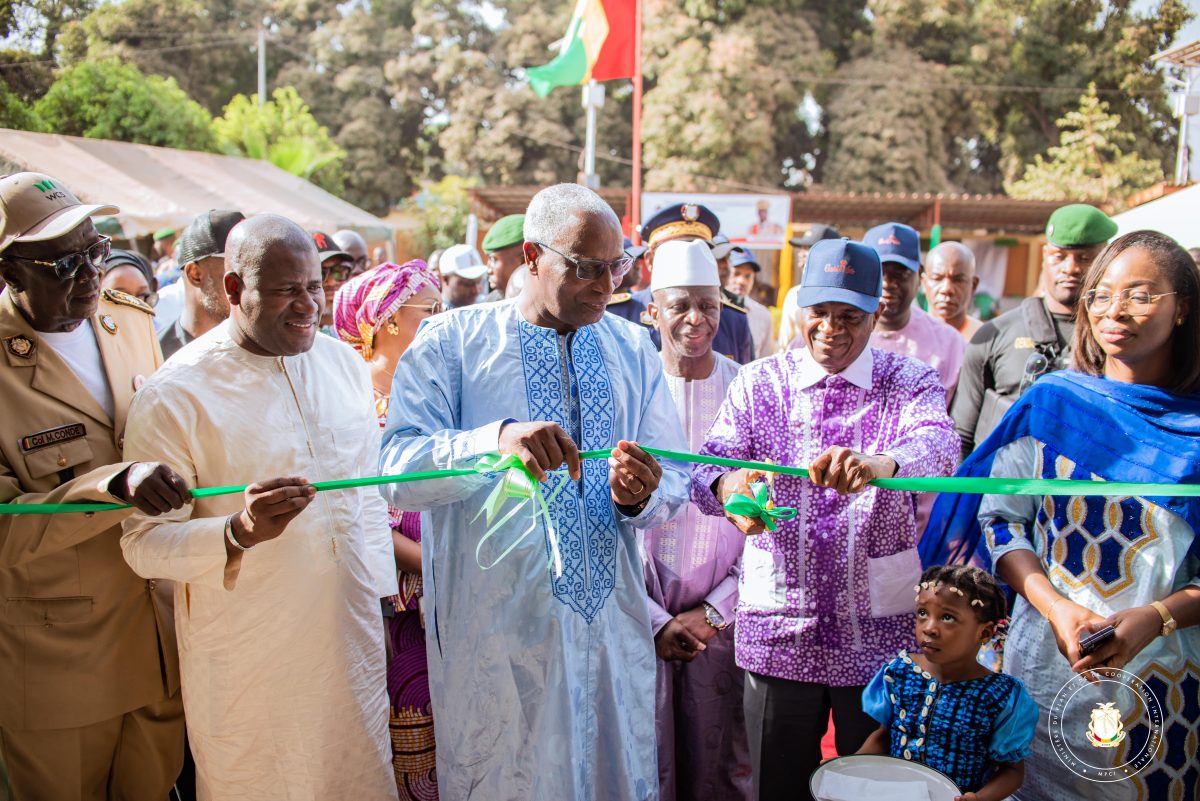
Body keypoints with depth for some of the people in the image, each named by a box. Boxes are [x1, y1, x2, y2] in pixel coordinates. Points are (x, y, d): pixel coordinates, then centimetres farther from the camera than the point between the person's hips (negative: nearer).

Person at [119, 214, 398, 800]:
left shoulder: (343, 363, 5)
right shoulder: (174, 395, -14)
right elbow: (144, 545, -15)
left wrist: (382, 597, 12)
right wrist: (238, 533, -33)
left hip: (353, 637, 5)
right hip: (248, 668, -4)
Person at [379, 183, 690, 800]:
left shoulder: (633, 350, 7)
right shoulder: (450, 343, -4)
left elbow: (674, 486, 7)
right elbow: (395, 472, -16)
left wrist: (640, 496, -17)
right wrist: (495, 438, -34)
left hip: (612, 629, 4)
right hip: (495, 634, -3)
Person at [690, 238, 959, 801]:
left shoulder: (911, 383, 0)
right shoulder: (758, 382, 3)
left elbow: (938, 446, -22)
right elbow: (709, 463, -9)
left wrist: (879, 464, -45)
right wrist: (729, 485, -35)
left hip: (879, 630, 0)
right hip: (779, 624, 1)